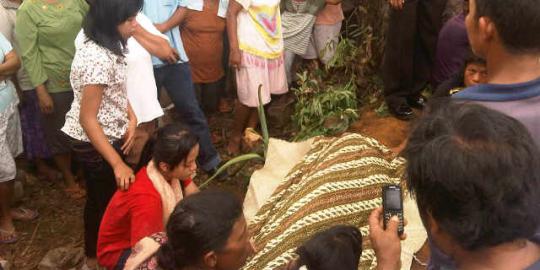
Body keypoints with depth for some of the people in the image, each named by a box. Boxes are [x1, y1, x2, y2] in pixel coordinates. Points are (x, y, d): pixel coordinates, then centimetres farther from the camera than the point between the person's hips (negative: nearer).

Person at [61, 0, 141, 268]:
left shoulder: (106, 45, -2)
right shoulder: (98, 59, -31)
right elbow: (87, 118, -29)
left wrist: (131, 118, -4)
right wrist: (118, 163, -29)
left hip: (106, 135, 9)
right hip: (94, 142, -9)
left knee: (100, 197, 24)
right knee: (106, 200, 9)